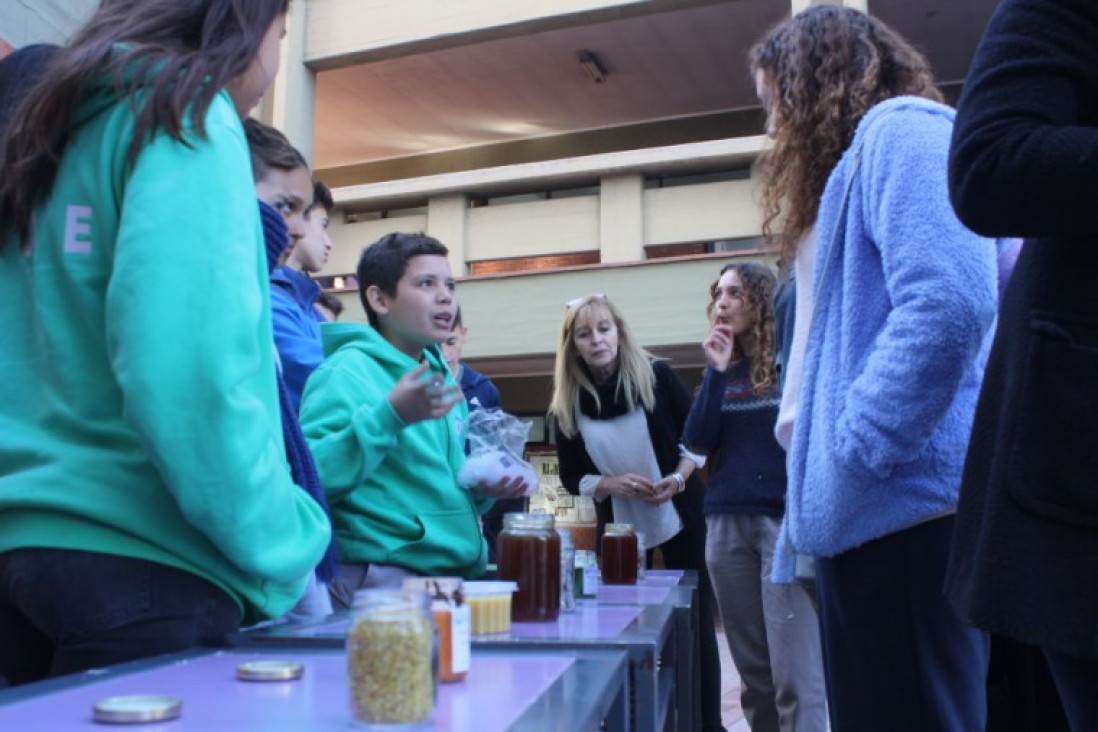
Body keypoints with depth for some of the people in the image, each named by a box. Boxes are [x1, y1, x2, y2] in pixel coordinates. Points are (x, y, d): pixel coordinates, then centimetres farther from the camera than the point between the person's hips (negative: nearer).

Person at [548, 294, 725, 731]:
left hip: (680, 516, -2)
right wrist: (612, 484, -19)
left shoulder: (657, 377, -11)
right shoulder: (567, 405, -6)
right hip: (619, 527, 2)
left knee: (695, 620, 3)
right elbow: (572, 478, 0)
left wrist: (678, 478, -20)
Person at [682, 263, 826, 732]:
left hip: (787, 521, -5)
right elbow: (697, 443, 3)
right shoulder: (722, 367, 13)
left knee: (795, 675, -8)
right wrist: (717, 371, -5)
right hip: (726, 525, 5)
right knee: (752, 671, 11)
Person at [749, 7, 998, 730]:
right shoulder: (871, 150, 26)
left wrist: (846, 466, -16)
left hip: (904, 507, -10)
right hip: (885, 514, 10)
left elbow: (947, 306, -19)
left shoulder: (901, 129, -2)